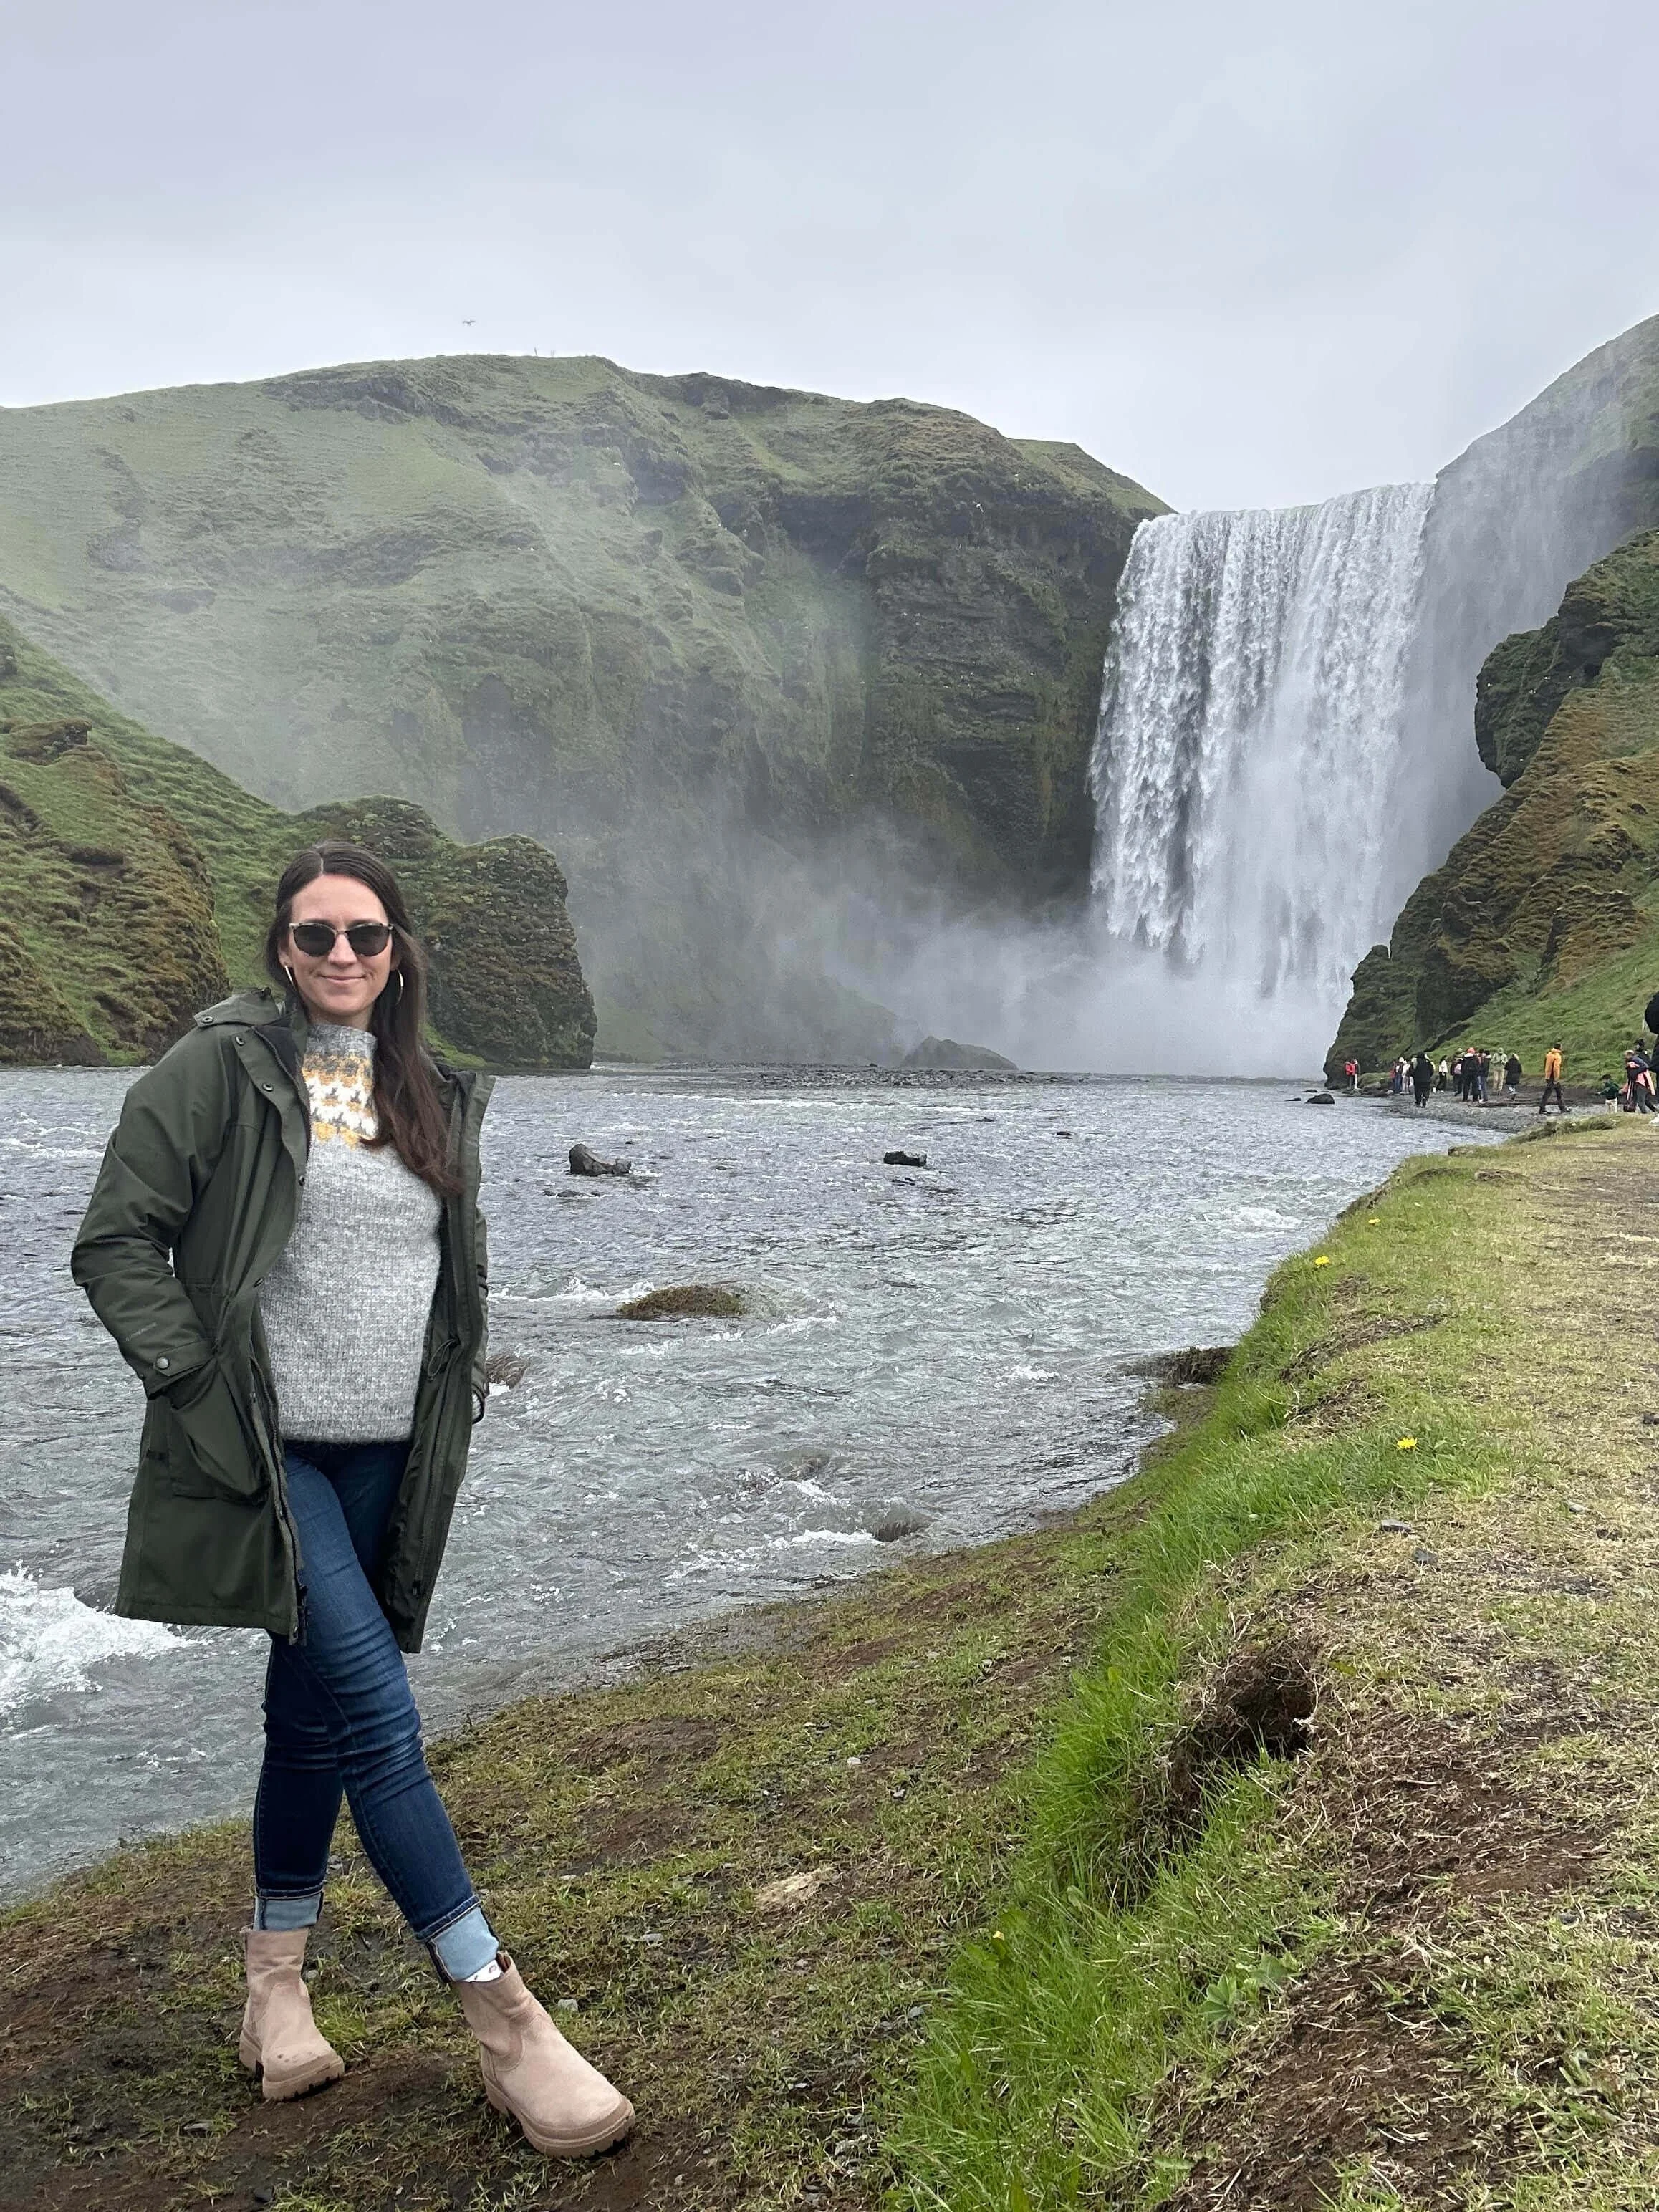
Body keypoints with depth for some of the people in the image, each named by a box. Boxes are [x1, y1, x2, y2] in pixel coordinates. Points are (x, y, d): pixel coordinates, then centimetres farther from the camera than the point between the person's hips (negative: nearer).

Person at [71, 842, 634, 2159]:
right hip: (264, 1451, -6)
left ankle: (276, 1989, 31)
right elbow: (117, 1242, -6)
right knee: (376, 1710, -11)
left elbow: (460, 1270, 22)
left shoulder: (436, 1099, 11)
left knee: (315, 1711, 15)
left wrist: (457, 1394, 11)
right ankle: (502, 2018, -4)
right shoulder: (221, 1068, -6)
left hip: (386, 1458, 6)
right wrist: (191, 1381, -12)